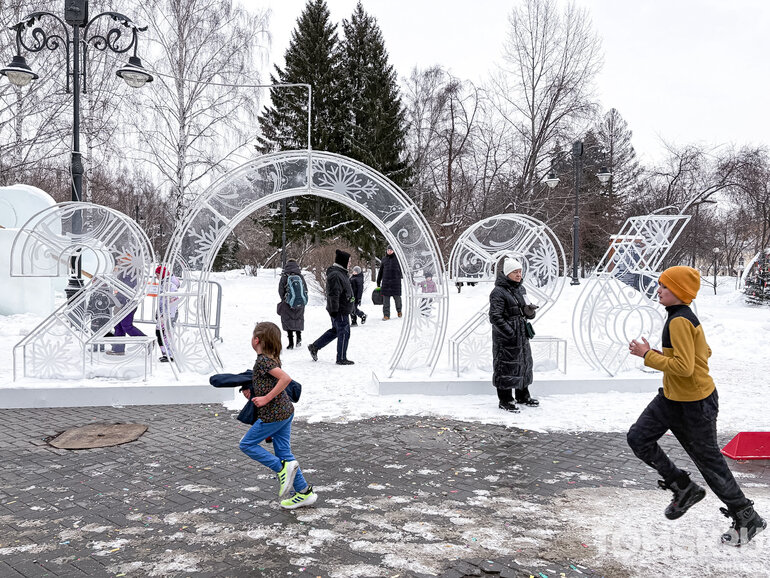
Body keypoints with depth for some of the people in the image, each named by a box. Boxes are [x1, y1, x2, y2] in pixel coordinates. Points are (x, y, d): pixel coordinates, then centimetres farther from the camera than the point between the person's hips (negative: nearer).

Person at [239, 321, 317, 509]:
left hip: (273, 414, -9)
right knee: (283, 451, 13)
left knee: (246, 444, 6)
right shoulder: (272, 359, 11)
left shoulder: (263, 361, -17)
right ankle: (304, 492, 14)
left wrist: (266, 398, -23)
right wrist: (250, 389, 10)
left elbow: (286, 378, -28)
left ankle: (282, 467, -2)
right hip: (286, 411, 9)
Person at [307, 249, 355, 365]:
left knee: (335, 331, 20)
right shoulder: (335, 275, -21)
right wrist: (334, 310, -24)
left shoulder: (341, 273, 14)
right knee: (344, 333, -1)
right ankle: (341, 358, 9)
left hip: (342, 310, 11)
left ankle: (314, 347, 26)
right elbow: (333, 294, -24)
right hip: (340, 311, -11)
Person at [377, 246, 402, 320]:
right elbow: (380, 271, 17)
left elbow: (401, 269, 7)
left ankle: (399, 310, 29)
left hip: (396, 281, -2)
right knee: (385, 298, 0)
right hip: (385, 282, 2)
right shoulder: (384, 259, 12)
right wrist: (378, 282, 16)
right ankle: (386, 315, 4)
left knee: (397, 297, 4)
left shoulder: (397, 258, 4)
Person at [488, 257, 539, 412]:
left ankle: (523, 396, 34)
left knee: (524, 363, 17)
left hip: (522, 335, 9)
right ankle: (505, 400, 11)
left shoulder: (521, 289, 11)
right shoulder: (498, 292, -16)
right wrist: (510, 333, -22)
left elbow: (526, 312, 18)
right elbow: (495, 317, -19)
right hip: (505, 337, -9)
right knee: (506, 366, -2)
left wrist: (529, 311, -6)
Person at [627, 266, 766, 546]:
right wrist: (656, 354, 8)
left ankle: (746, 518, 25)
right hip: (671, 398, 10)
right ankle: (684, 488, 18)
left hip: (695, 404, -10)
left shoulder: (679, 321, -24)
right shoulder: (685, 317, 7)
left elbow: (684, 367, -30)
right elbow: (704, 352, 16)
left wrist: (648, 355, -22)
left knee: (709, 462, 5)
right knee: (638, 438, 5)